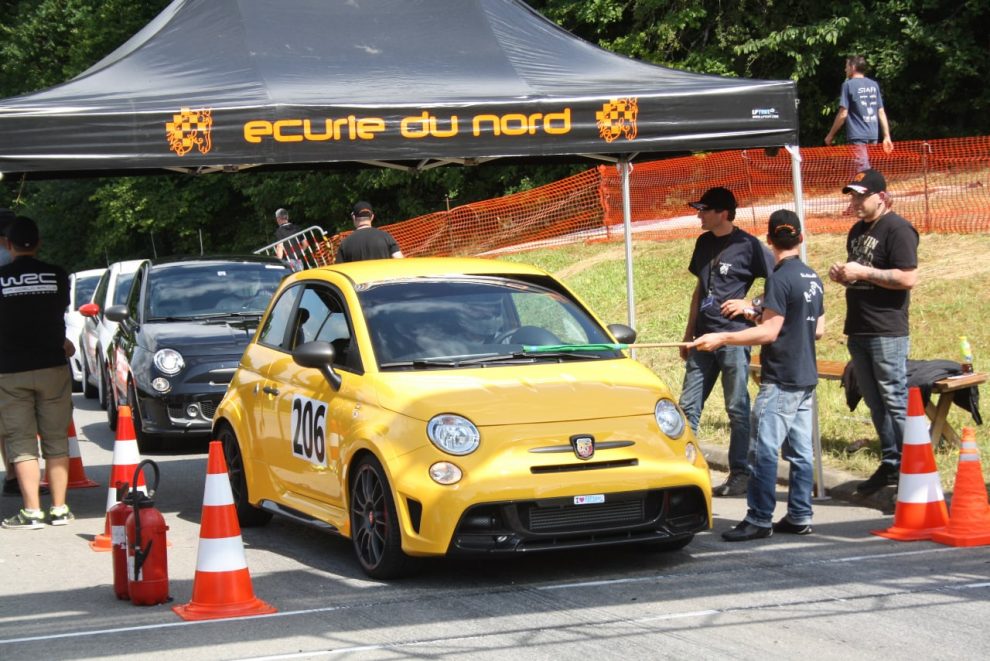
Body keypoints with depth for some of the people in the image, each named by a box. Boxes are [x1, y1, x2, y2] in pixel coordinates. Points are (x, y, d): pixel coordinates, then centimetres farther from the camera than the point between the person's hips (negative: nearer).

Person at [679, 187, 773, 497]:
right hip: (704, 337, 7)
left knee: (737, 408, 0)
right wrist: (689, 333, 18)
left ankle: (740, 474, 7)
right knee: (688, 405, 7)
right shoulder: (704, 243, 12)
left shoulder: (748, 245, -8)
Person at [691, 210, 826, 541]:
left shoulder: (780, 278, -14)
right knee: (800, 450, 10)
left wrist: (722, 338, -15)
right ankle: (799, 517, 12)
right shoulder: (813, 278, 11)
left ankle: (759, 520, -6)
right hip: (806, 377, 9)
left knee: (764, 449, -6)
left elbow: (769, 332, -17)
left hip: (781, 380, -9)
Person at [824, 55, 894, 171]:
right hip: (873, 135, 6)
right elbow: (881, 113, 10)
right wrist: (887, 136, 11)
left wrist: (831, 135, -1)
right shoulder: (874, 85, 12)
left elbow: (843, 114, -9)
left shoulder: (848, 85, -6)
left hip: (857, 136, -6)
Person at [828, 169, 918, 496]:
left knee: (895, 402, -8)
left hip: (887, 333, -9)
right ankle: (890, 464, 18)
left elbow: (909, 278, -19)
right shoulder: (858, 230, 17)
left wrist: (862, 273, -18)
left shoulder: (897, 229, -10)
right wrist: (842, 274, 6)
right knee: (875, 404, 11)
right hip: (858, 331, 9)